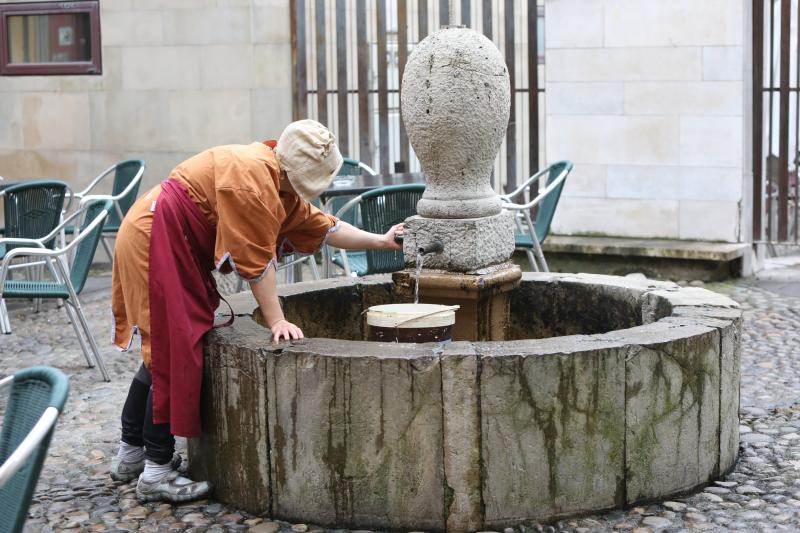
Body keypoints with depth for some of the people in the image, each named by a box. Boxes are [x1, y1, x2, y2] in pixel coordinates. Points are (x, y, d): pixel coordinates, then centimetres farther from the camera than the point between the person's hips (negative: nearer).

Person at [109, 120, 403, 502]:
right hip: (154, 244, -11)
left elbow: (322, 226, 17)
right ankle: (157, 474, -3)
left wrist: (381, 241, 16)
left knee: (162, 352, 15)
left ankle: (129, 456, 25)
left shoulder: (281, 186, 9)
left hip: (174, 251, 11)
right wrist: (276, 322, -17)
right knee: (174, 355, -9)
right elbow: (255, 259, -21)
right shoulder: (252, 174, -21)